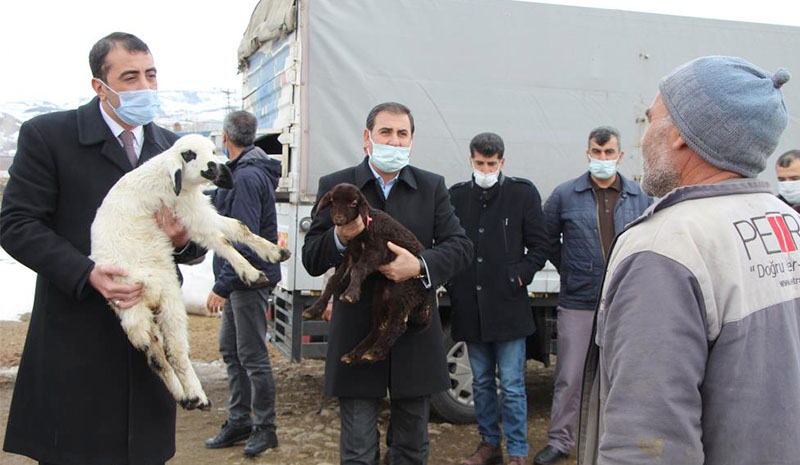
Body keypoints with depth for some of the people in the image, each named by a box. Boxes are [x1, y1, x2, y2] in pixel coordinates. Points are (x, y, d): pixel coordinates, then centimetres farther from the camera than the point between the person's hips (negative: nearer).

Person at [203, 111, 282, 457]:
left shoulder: (248, 177, -19)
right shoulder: (241, 172, 13)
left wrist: (222, 286, -23)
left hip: (251, 281, -10)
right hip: (238, 280, 10)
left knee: (252, 356, 0)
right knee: (230, 350, 16)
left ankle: (265, 428, 13)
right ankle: (238, 422, 27)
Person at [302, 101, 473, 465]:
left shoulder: (432, 187, 5)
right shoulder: (335, 186, 0)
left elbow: (460, 246, -2)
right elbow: (311, 261, -2)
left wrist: (420, 265, -21)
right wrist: (340, 238, -24)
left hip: (415, 335, 2)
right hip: (357, 336, -2)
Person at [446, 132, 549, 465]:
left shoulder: (522, 193, -1)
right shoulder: (456, 196, 7)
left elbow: (539, 247, 2)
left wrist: (519, 276, -8)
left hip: (508, 306, -4)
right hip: (470, 308, 4)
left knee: (512, 386, 1)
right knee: (481, 382, 15)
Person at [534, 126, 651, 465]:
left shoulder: (640, 197, 3)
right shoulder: (565, 195, -1)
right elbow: (549, 240, 10)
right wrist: (569, 270, 8)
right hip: (578, 304, -1)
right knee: (569, 379, 3)